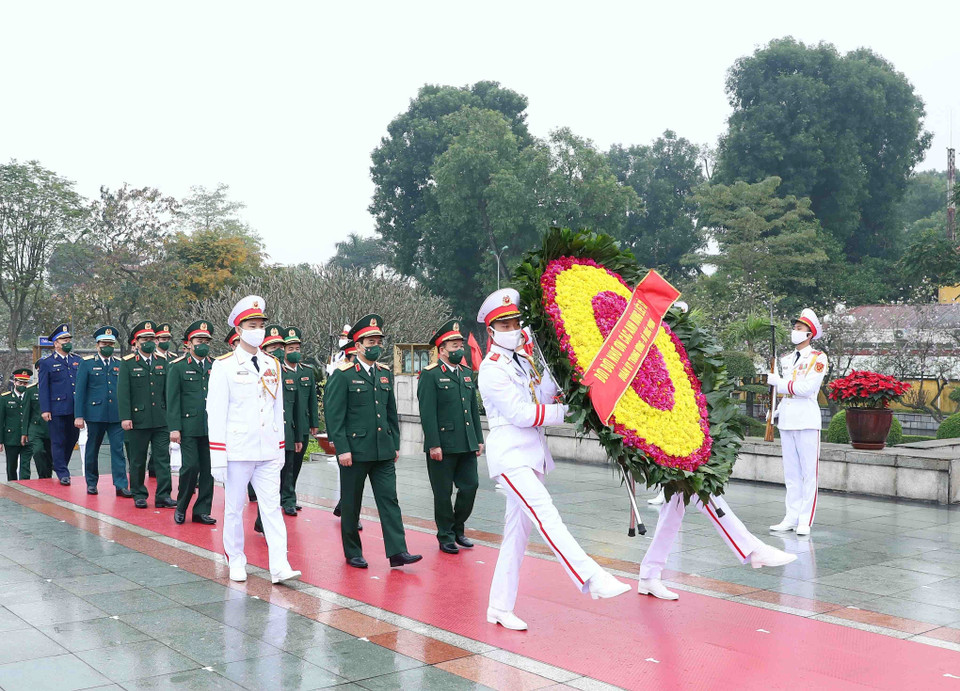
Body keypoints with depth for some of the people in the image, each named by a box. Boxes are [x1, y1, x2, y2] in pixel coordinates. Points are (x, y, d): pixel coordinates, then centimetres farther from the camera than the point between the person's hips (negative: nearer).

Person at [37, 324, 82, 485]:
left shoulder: (77, 361, 14)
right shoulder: (46, 363, 2)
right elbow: (43, 388, -1)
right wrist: (44, 409, -9)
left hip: (75, 409, 4)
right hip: (57, 409, -4)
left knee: (72, 439, 10)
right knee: (58, 441, 0)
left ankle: (60, 465, 30)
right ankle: (62, 473, 7)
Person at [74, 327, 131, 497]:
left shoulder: (120, 364, 10)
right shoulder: (87, 363, 3)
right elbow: (80, 392, 0)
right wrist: (78, 416, -6)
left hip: (117, 415, 1)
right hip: (95, 414, -1)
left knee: (118, 449, -5)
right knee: (92, 449, 9)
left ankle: (121, 485, -6)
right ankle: (91, 482, 22)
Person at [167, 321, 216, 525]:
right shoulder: (177, 367, 3)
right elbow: (172, 399, -1)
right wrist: (174, 428, -8)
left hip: (212, 428, 4)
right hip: (189, 426, -3)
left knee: (208, 469, 4)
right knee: (190, 466, -8)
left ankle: (202, 511, 13)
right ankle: (181, 507, 12)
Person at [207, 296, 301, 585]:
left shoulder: (272, 365, 10)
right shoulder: (224, 365, -4)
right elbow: (216, 412, -6)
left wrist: (281, 448, 12)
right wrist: (217, 457, -10)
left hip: (268, 452, 4)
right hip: (237, 450, -3)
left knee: (272, 506, -1)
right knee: (234, 507, 7)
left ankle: (279, 567, -4)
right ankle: (236, 562, 21)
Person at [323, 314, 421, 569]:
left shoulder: (385, 374, 11)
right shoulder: (344, 375, -7)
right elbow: (334, 414, -11)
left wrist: (395, 444, 13)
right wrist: (342, 449, -15)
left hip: (383, 451, 5)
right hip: (355, 450, -5)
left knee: (389, 499, -1)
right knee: (351, 503, 6)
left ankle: (397, 551, -2)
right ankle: (352, 553, 18)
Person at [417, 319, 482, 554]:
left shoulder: (468, 373, 14)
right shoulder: (430, 375, -7)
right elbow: (427, 413, -12)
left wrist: (479, 439, 14)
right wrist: (433, 445, -16)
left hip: (467, 446, 6)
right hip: (442, 446, -6)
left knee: (470, 486, 6)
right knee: (443, 493, 4)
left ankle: (457, 529, 25)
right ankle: (446, 537, 16)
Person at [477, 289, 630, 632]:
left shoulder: (524, 360, 17)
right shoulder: (491, 369, -7)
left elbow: (545, 396, 7)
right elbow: (520, 414, -14)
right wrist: (566, 411, -11)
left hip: (532, 455, 8)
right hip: (510, 453, -8)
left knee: (518, 531, 8)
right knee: (545, 514, -24)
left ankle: (500, 607, 14)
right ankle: (593, 578, -36)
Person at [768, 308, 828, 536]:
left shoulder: (818, 358, -3)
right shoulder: (786, 359, 17)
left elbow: (807, 388, -15)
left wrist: (778, 382, -9)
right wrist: (776, 411, 14)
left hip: (807, 421, -6)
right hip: (787, 421, 6)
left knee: (808, 472, -4)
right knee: (791, 473, 8)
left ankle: (805, 520, -2)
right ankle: (791, 518, 13)